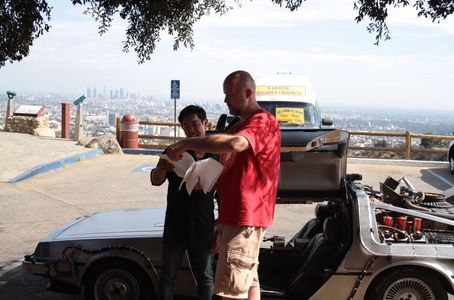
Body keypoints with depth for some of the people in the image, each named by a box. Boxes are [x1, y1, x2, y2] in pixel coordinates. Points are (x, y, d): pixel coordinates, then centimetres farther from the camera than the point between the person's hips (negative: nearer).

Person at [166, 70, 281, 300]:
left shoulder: (263, 122, -14)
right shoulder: (240, 125, 20)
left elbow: (235, 144, -35)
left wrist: (186, 143, -29)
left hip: (245, 217, -11)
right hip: (234, 216, 11)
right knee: (248, 281, 18)